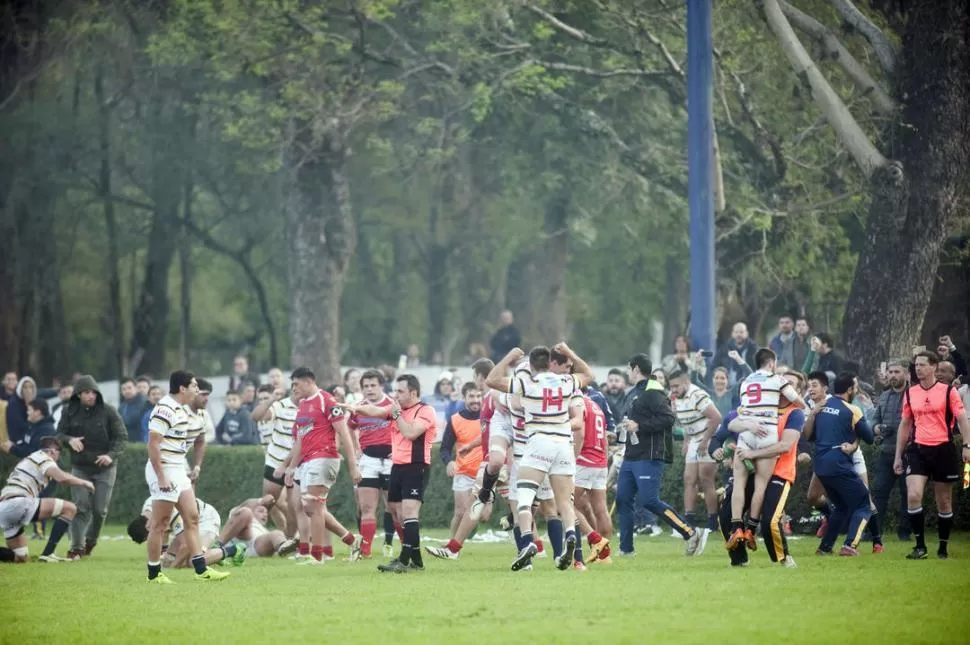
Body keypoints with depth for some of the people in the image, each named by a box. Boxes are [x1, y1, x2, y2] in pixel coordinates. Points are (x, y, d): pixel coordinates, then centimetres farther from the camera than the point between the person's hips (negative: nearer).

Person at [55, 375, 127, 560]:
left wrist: (111, 455, -24)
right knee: (81, 506, -9)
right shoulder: (70, 413, 0)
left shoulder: (108, 411, -7)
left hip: (105, 468, -1)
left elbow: (122, 437, -7)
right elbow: (59, 434, 5)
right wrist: (69, 440, -19)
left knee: (99, 509, 1)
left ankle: (91, 540, 25)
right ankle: (77, 546, -3)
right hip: (80, 467, 1)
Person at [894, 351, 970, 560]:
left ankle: (943, 548, 20)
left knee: (944, 503, 6)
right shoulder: (910, 394, 9)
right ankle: (920, 546, -8)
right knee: (913, 496, -15)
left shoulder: (948, 391, -2)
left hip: (943, 450, -2)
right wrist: (898, 456, 14)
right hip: (917, 450, 2)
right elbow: (905, 425, 16)